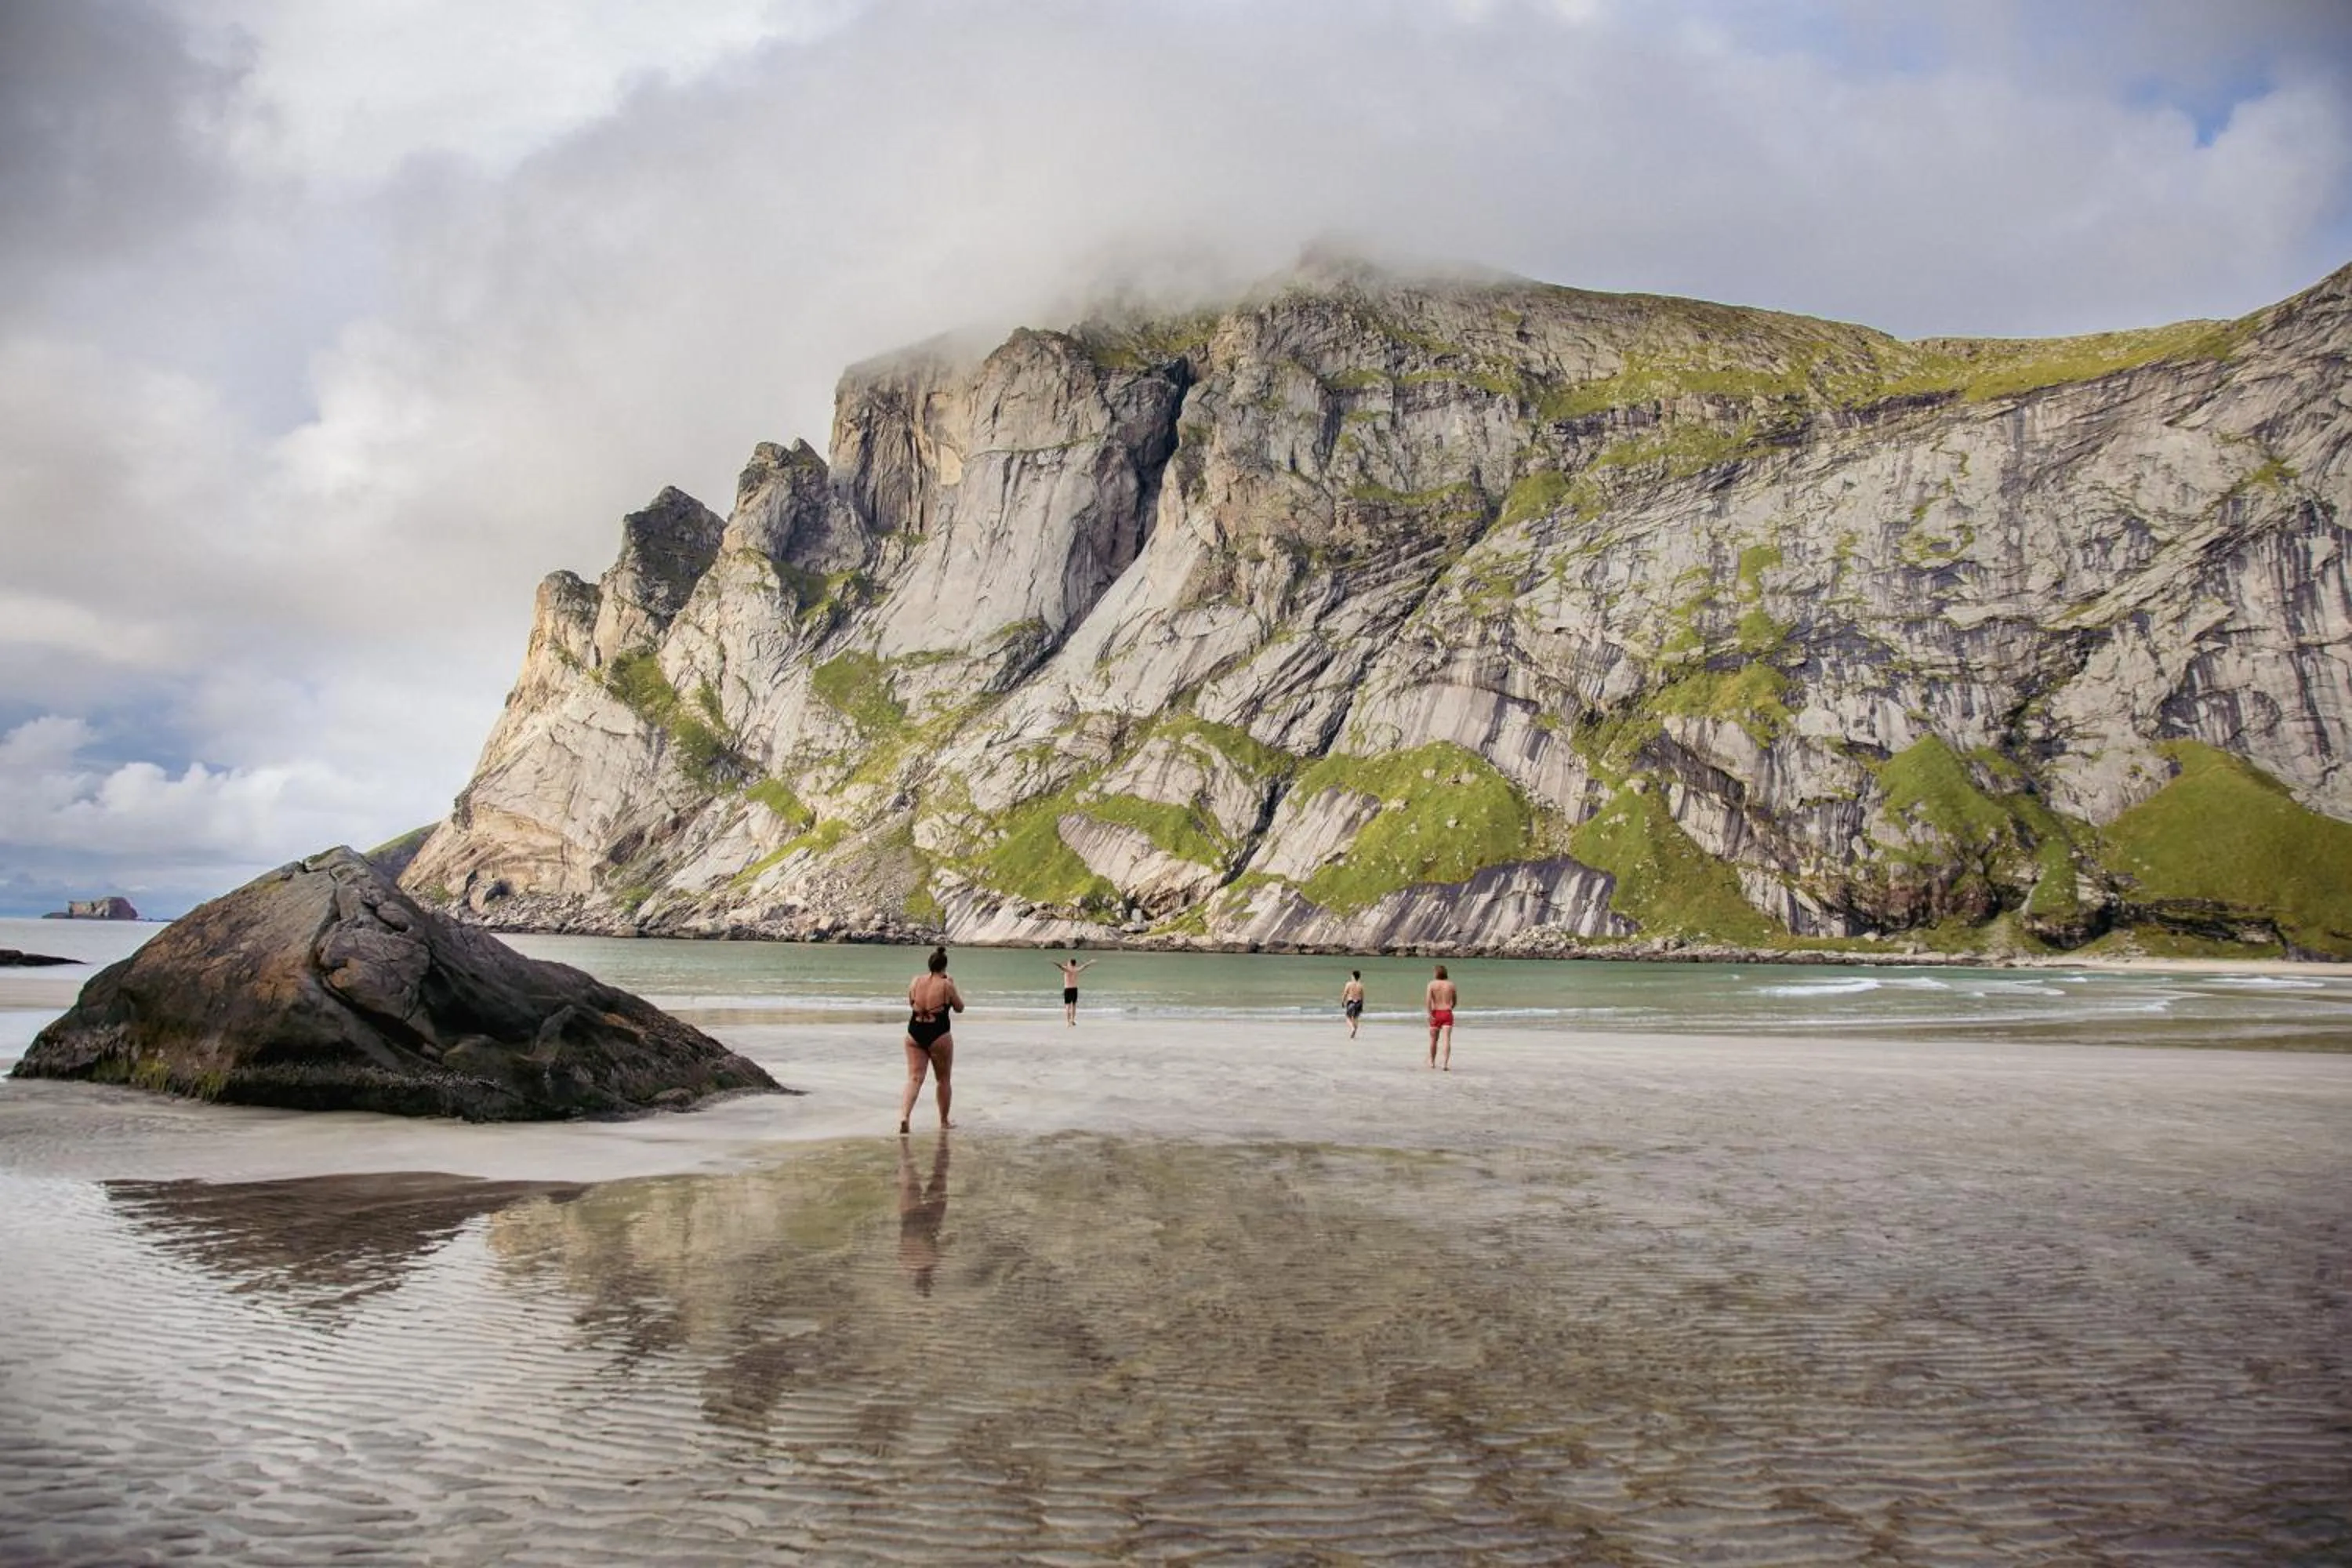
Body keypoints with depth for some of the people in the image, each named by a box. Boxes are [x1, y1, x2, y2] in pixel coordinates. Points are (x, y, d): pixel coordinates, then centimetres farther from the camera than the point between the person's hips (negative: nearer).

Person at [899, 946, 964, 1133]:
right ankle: (944, 1121, 25)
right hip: (938, 1035, -3)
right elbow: (959, 1008, 4)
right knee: (944, 1080, 15)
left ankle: (904, 1116, -19)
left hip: (914, 1034, 3)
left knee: (914, 1078, 2)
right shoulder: (947, 985, -10)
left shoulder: (915, 981, 0)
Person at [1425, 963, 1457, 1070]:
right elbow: (1455, 1000, 16)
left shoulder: (1432, 984, -2)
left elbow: (1428, 999, -17)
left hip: (1436, 1013, 0)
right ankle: (1445, 1063, -22)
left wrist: (1429, 1014, -20)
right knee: (1447, 1039, -8)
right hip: (1447, 1013, 0)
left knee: (1433, 1039, 15)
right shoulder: (1451, 984, 5)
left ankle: (1432, 1062, 32)